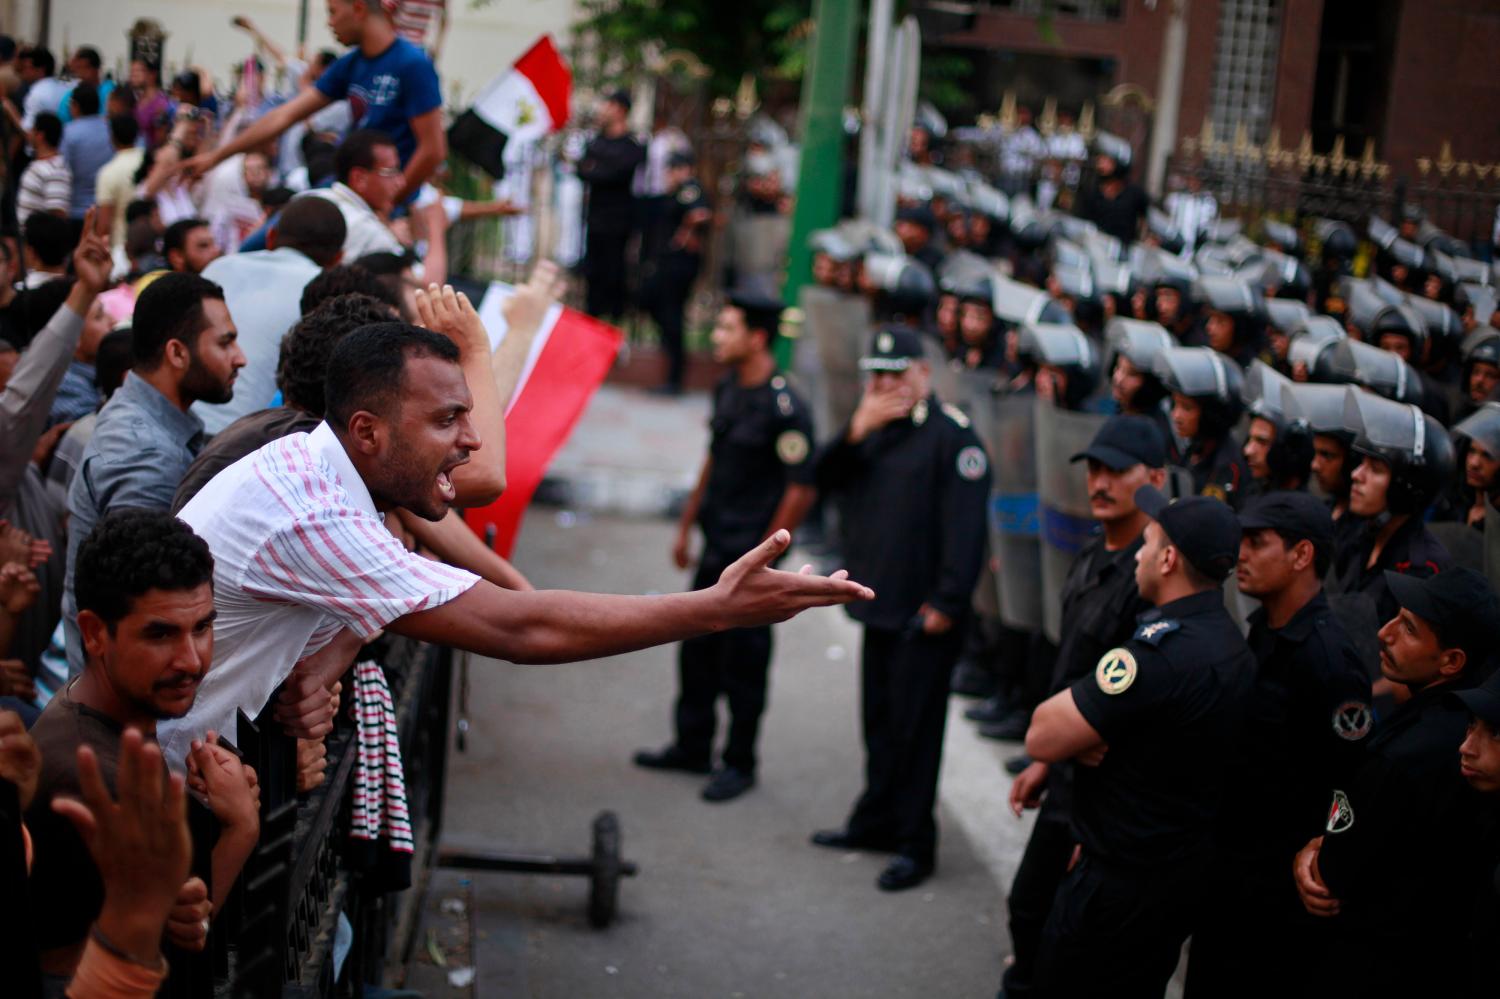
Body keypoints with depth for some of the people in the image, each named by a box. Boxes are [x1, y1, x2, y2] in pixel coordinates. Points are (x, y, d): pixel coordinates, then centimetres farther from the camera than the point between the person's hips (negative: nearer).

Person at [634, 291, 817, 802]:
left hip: (751, 554, -8)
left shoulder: (785, 409, -19)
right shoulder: (728, 390, 7)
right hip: (715, 548, 8)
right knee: (697, 649, 15)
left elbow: (800, 491, -18)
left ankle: (740, 764, 16)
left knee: (744, 660, 3)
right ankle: (692, 746, 30)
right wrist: (687, 525, 19)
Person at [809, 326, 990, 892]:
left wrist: (947, 602, -20)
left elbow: (965, 526, -18)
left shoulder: (952, 435, -14)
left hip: (924, 612, -8)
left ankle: (916, 845, 5)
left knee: (914, 726, -3)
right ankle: (876, 821, 30)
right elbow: (826, 479, 6)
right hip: (879, 603, 8)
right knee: (879, 718, 17)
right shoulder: (875, 427, 13)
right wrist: (855, 432, -10)